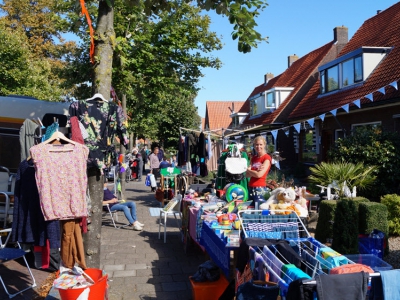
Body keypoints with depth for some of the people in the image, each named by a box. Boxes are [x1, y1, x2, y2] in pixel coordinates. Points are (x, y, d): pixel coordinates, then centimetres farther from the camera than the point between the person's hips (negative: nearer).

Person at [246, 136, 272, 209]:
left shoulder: (267, 158, -6)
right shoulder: (253, 158, 14)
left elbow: (259, 174, -16)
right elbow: (247, 174, 5)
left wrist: (248, 170, 0)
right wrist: (256, 171, -13)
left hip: (260, 189, -7)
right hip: (251, 188, 7)